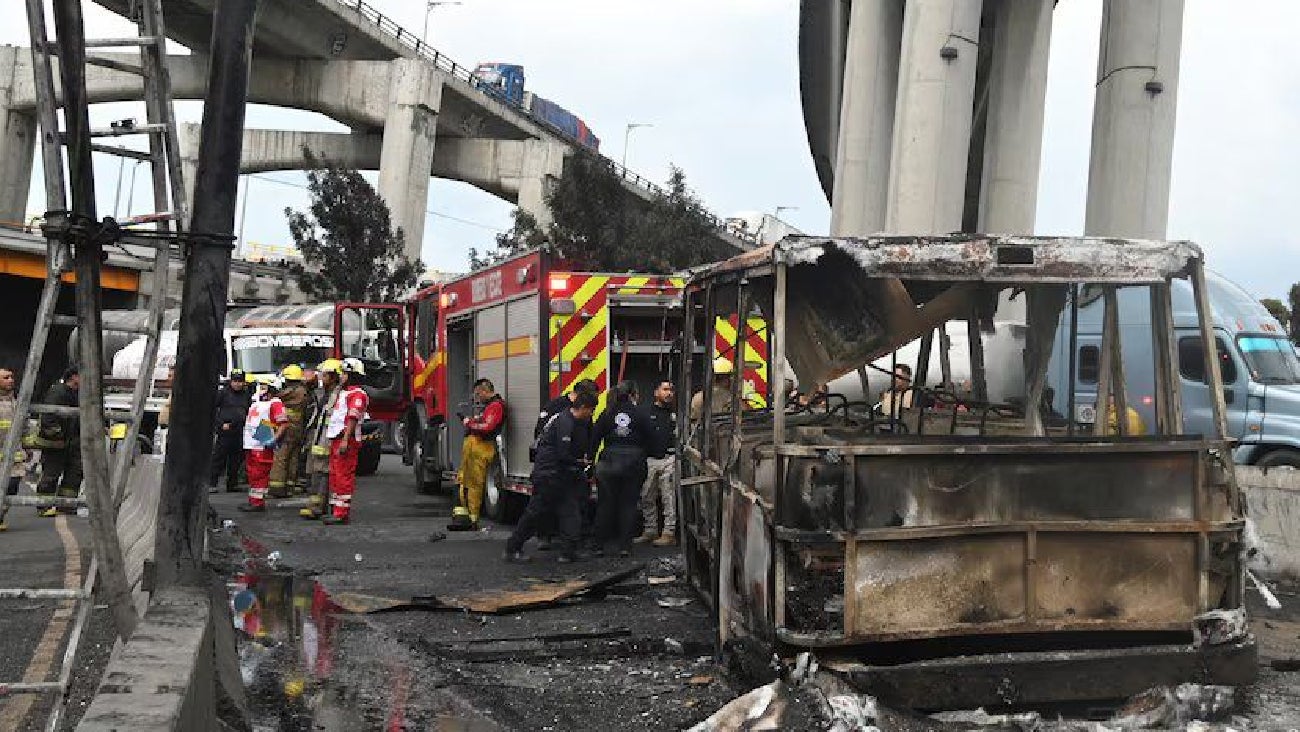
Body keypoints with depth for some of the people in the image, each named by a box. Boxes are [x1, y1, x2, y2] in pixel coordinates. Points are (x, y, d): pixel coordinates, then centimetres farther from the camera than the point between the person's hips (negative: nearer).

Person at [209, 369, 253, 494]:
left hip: (240, 433, 5)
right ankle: (211, 484, -3)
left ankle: (232, 484, 18)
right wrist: (221, 424, -8)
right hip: (225, 431, -4)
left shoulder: (247, 395, 13)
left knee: (236, 460, 9)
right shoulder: (223, 393, 1)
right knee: (219, 458, -5)